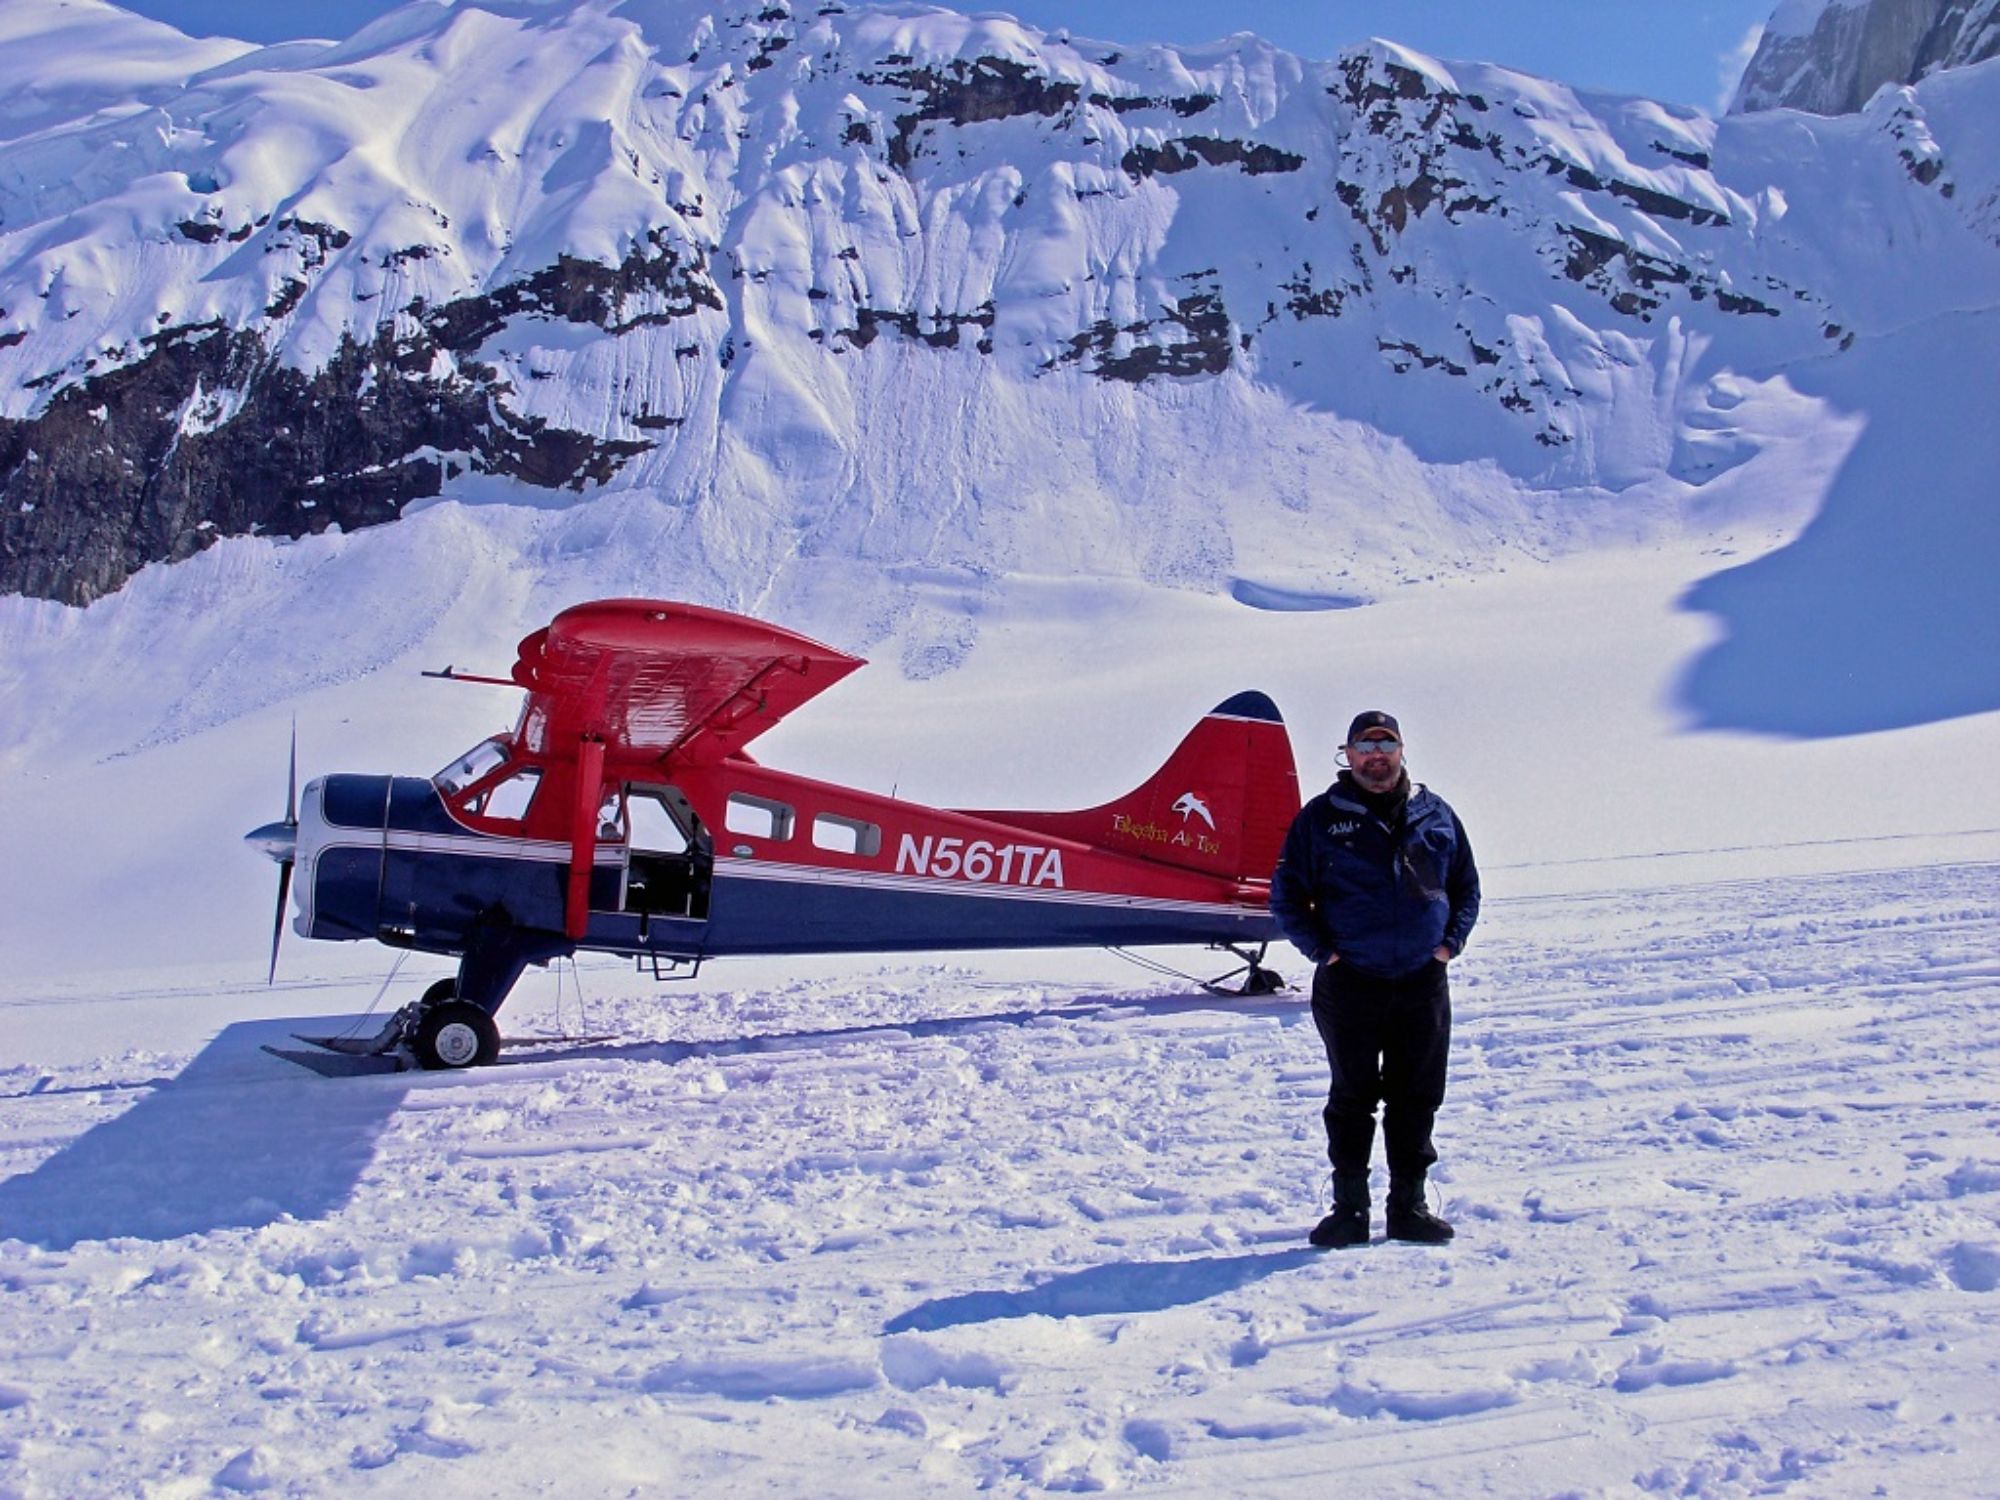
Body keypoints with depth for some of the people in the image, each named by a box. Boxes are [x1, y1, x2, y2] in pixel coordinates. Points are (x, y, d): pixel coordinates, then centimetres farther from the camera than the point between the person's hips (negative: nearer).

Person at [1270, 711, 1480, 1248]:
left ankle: (1409, 1205, 19)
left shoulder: (1435, 815, 8)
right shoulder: (1322, 817, 1)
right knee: (1352, 1099, 4)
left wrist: (1451, 940, 4)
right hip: (1349, 983, -2)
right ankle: (1349, 1209, 12)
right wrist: (1321, 949, -6)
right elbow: (1286, 893, 3)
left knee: (1417, 1100, 8)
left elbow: (1466, 885, 18)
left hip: (1423, 983, 2)